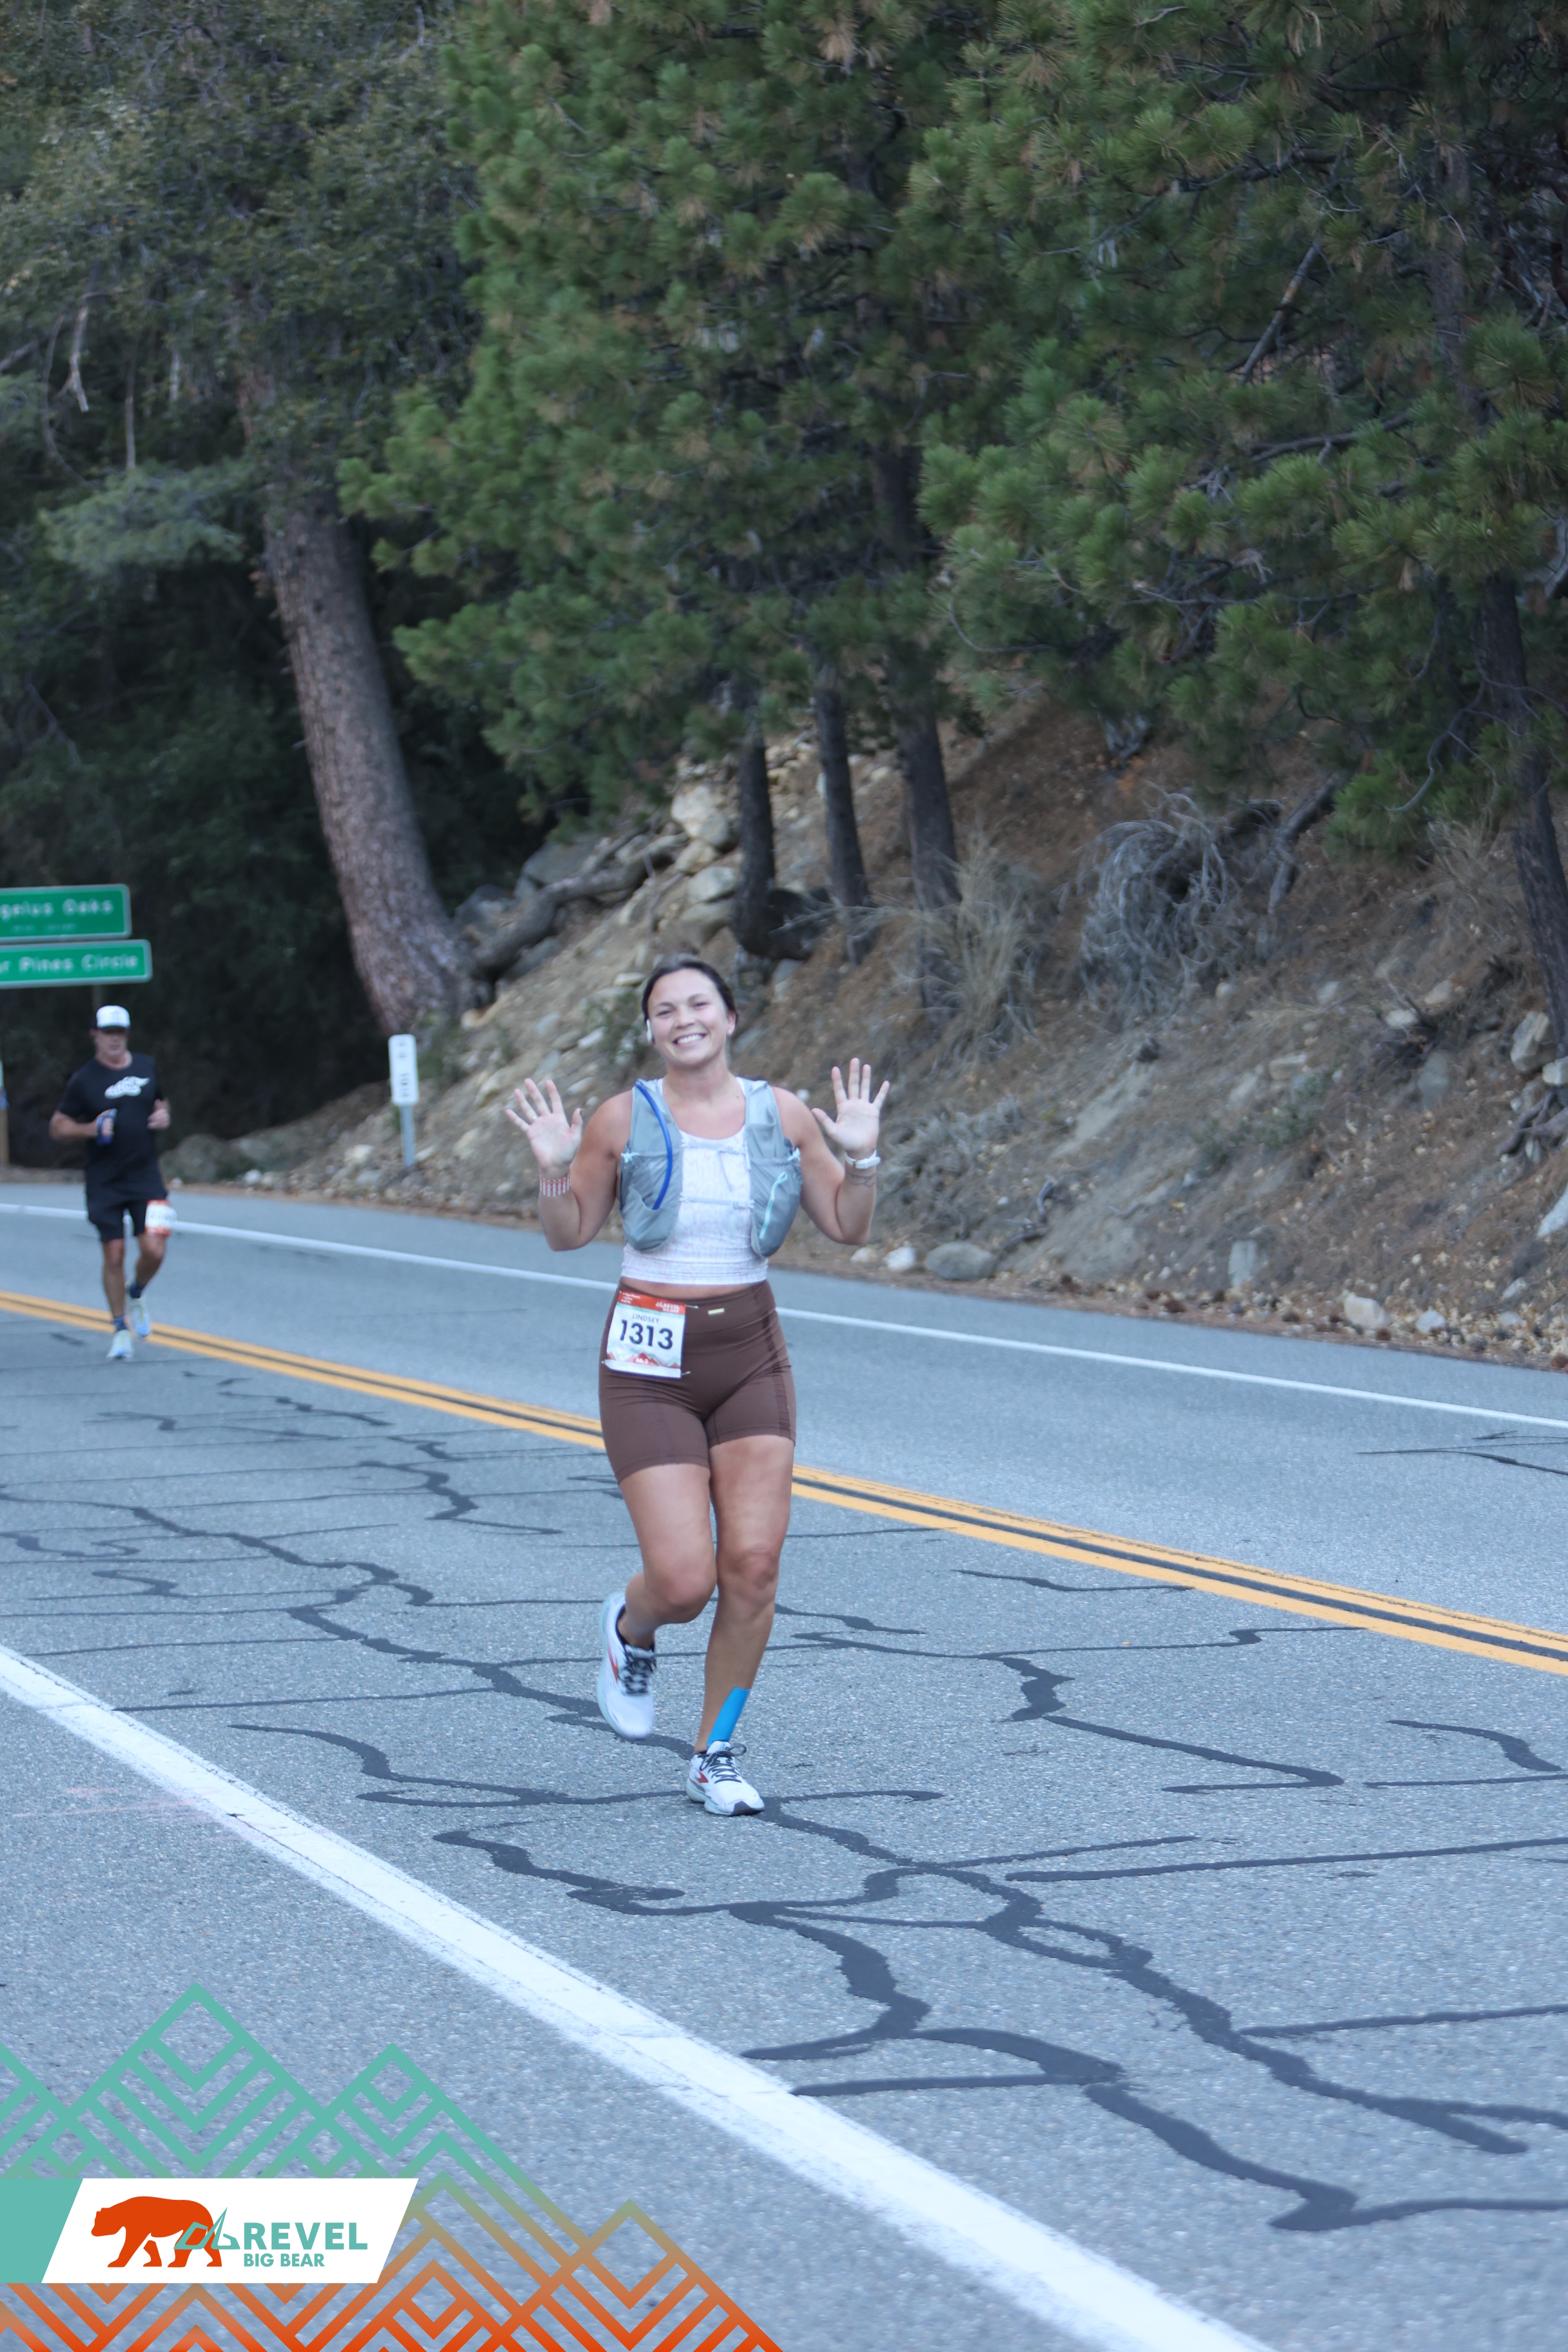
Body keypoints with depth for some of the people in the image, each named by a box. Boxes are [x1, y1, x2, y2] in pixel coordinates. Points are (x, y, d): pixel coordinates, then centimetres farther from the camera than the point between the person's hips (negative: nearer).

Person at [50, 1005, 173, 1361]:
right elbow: (58, 1128, 1)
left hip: (146, 1177, 2)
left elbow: (160, 1103, 25)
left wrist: (163, 1117, 2)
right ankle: (120, 1329, 14)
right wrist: (91, 1129, -16)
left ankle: (136, 1295, 23)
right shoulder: (85, 1079, -3)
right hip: (105, 1182, -2)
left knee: (153, 1250, -10)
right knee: (114, 1255, -2)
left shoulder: (147, 1067, 9)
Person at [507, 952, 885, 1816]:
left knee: (753, 1565, -7)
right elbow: (567, 1234, 4)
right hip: (651, 1365, -3)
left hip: (750, 1356, 3)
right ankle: (630, 1627, 27)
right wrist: (554, 1170, -15)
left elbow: (847, 1227, 6)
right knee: (684, 1582, -11)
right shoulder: (624, 1119, -5)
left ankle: (716, 1754, 11)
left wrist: (860, 1156, -11)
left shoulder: (783, 1115, 1)